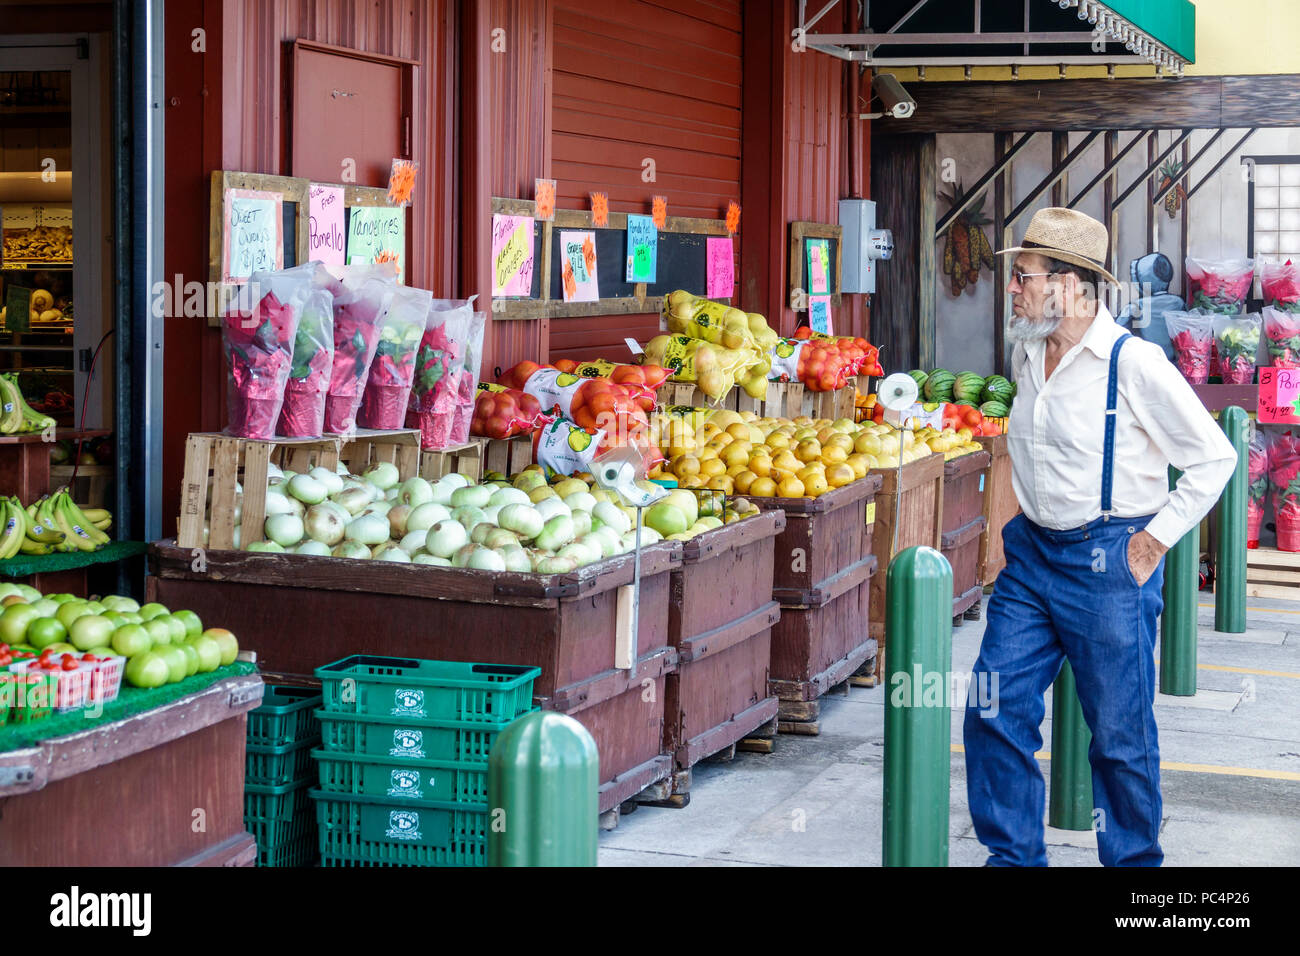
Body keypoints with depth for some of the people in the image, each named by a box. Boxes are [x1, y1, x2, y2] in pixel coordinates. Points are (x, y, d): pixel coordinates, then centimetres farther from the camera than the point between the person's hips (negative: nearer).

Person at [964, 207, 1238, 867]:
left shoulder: (1134, 363, -14)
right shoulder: (1025, 353, 7)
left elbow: (1214, 458, -8)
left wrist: (1154, 540, -10)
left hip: (1108, 564, -6)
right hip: (1031, 554, 6)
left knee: (1121, 733, 4)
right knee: (996, 712, 2)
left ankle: (1134, 861, 20)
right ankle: (1014, 856, 15)